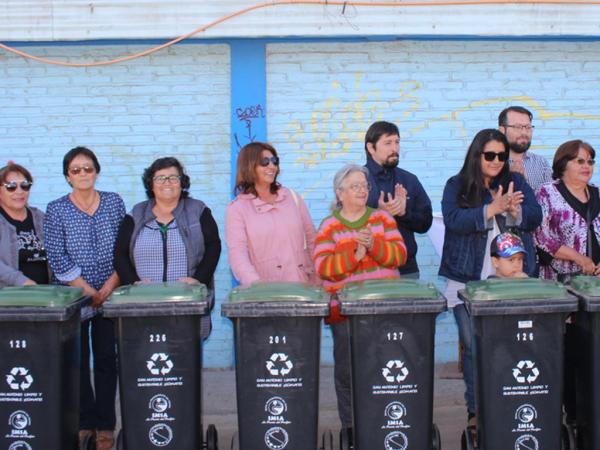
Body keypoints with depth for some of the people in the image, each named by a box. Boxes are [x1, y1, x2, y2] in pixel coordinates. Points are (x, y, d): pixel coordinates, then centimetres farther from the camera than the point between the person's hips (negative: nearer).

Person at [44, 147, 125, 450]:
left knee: (106, 359, 2)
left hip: (109, 297, 1)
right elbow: (58, 259, -6)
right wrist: (89, 291, -11)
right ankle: (85, 424, 13)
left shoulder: (114, 203, 6)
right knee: (77, 362, 2)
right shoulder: (56, 210, 0)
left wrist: (111, 285, -8)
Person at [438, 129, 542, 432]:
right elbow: (454, 219, -12)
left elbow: (535, 217, 2)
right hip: (467, 281, -1)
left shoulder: (516, 182, 12)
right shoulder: (456, 187, 4)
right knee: (472, 347, 2)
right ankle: (476, 410, 13)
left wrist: (513, 209, -18)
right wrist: (492, 209, -20)